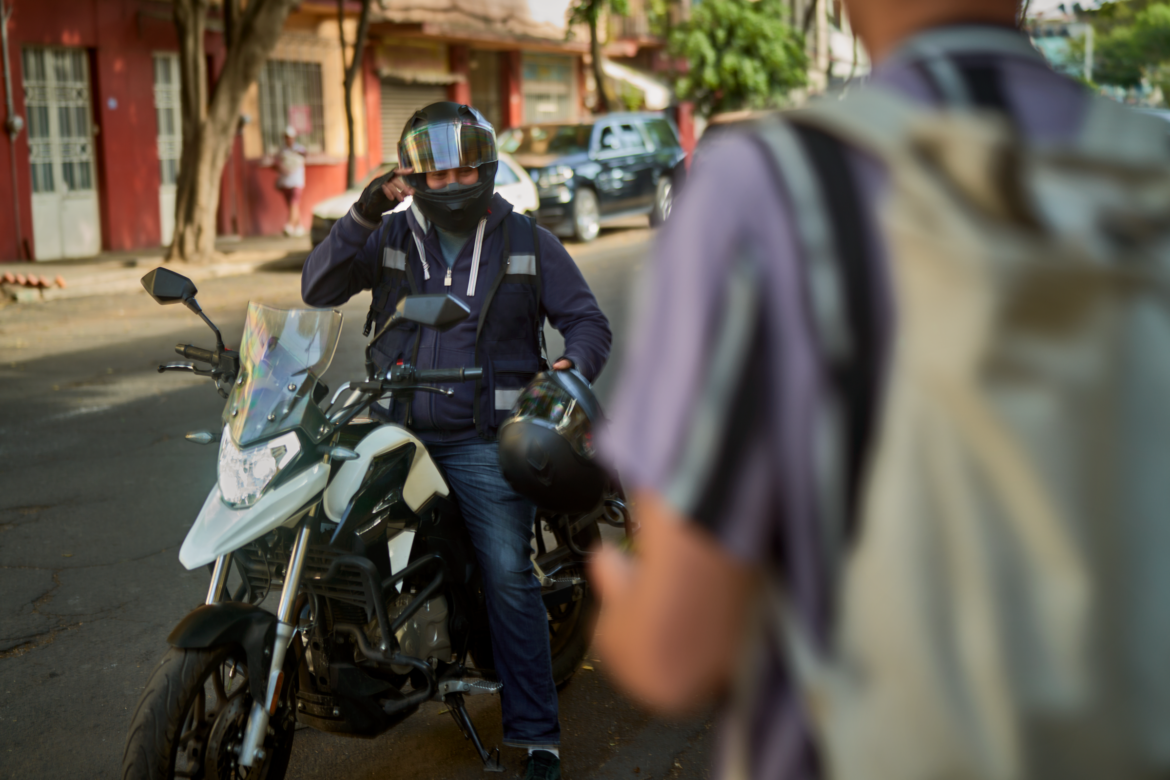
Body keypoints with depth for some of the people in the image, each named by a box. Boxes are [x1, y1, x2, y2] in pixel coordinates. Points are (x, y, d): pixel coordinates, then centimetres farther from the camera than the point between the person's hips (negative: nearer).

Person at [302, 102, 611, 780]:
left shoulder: (529, 243, 6)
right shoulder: (391, 237, 7)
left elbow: (589, 322, 6)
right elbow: (319, 290, -5)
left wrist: (572, 368, -16)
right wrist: (363, 215, -16)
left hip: (483, 442, -3)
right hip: (398, 431, 3)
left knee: (509, 576, -11)